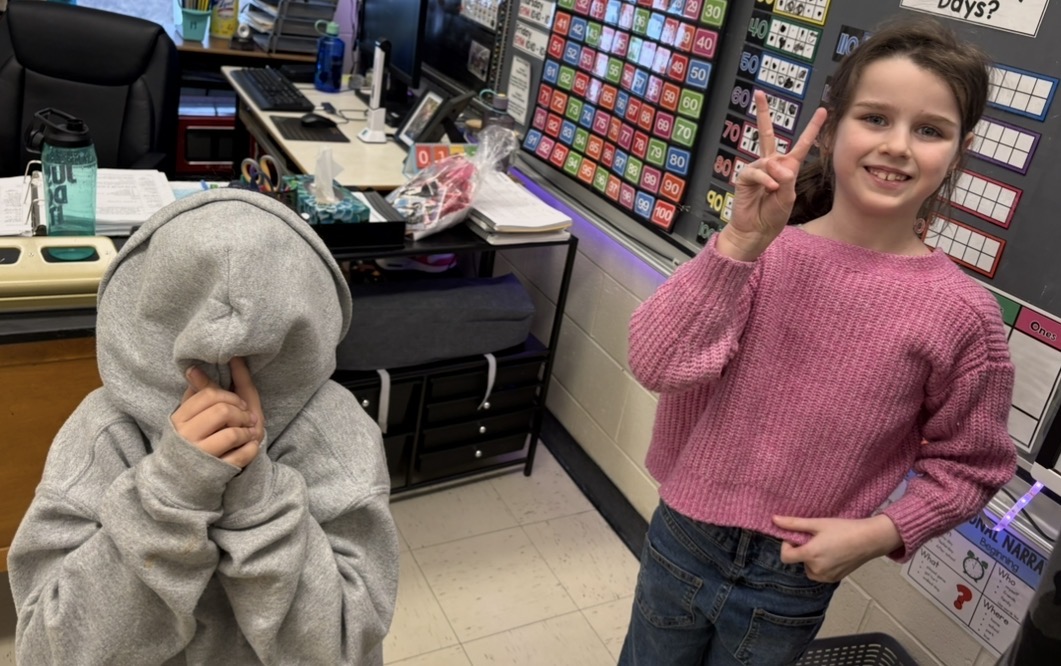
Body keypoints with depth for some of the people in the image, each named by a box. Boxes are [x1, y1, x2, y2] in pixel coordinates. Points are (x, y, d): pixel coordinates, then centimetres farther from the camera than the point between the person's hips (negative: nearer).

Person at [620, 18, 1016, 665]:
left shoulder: (963, 313, -13)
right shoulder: (761, 251, -12)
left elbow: (970, 464, -2)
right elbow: (659, 363, -23)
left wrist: (881, 533, -14)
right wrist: (742, 242, -29)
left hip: (795, 579, -1)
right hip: (683, 540, 2)